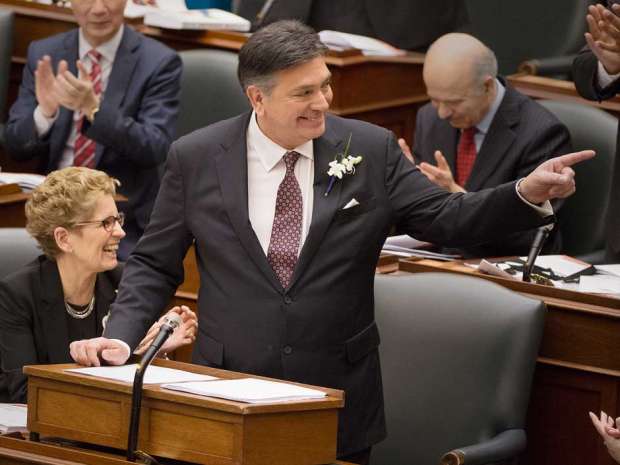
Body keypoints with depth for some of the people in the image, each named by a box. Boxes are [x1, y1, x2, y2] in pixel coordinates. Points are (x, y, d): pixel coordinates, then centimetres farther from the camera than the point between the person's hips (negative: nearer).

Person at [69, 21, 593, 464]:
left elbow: (446, 218, -2)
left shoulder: (371, 150, -2)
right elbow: (155, 265, 5)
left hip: (338, 406, 0)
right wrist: (121, 335, -10)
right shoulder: (195, 158, -2)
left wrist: (527, 194, -18)